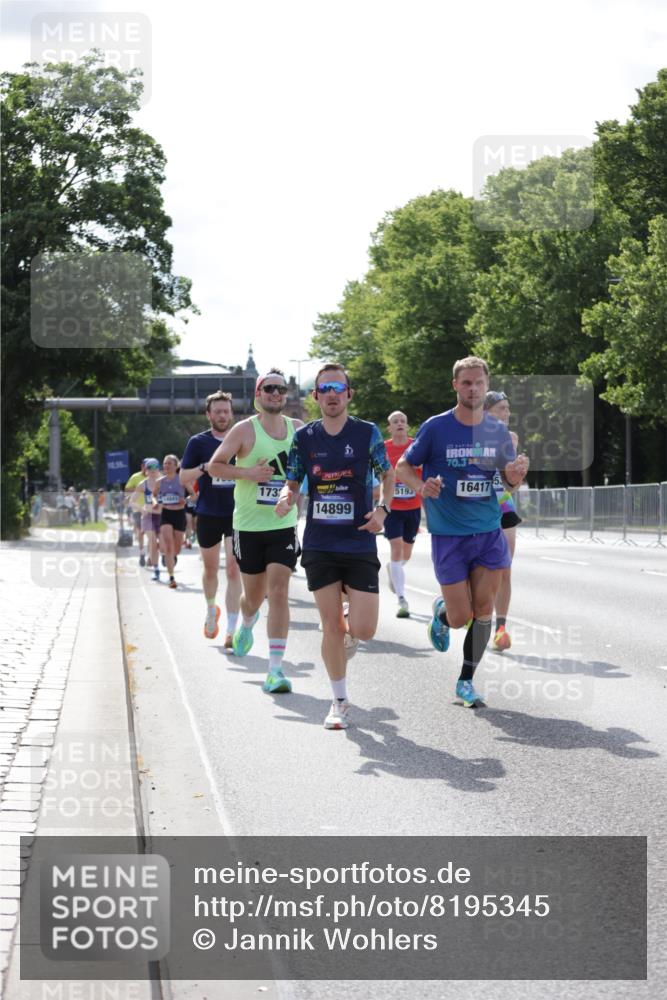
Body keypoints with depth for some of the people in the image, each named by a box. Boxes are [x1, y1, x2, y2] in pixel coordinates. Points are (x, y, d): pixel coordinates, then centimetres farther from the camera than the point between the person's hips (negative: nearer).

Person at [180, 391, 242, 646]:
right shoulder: (198, 442, 0)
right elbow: (184, 478, -1)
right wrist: (204, 468, -18)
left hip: (237, 513, 0)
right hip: (208, 514, 1)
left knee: (234, 570, -10)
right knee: (210, 568, 14)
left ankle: (232, 630, -10)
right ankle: (211, 610, 41)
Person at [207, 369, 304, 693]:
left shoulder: (298, 428, 5)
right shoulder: (245, 429, -6)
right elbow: (214, 466, -3)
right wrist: (247, 472, -18)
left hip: (284, 525, 1)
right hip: (248, 526, -1)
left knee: (278, 591, -12)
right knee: (254, 595, 11)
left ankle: (275, 667, -13)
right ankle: (246, 624, 49)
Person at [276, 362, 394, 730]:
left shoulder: (367, 432, -2)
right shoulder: (304, 437, 3)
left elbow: (388, 475, 9)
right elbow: (292, 482, 9)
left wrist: (382, 509, -9)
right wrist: (287, 498, -15)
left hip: (360, 544, -1)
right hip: (320, 545, 1)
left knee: (363, 629, -7)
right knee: (330, 627, 2)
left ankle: (350, 632, 31)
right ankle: (340, 702, 17)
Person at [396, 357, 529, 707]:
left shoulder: (498, 430, 4)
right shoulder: (436, 427, -6)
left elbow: (510, 480, 12)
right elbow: (403, 465, 1)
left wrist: (517, 472, -12)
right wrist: (421, 486, -20)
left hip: (489, 532, 3)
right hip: (448, 534, -3)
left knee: (483, 609, -1)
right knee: (460, 618, -2)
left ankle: (466, 680, 15)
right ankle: (440, 611, 35)